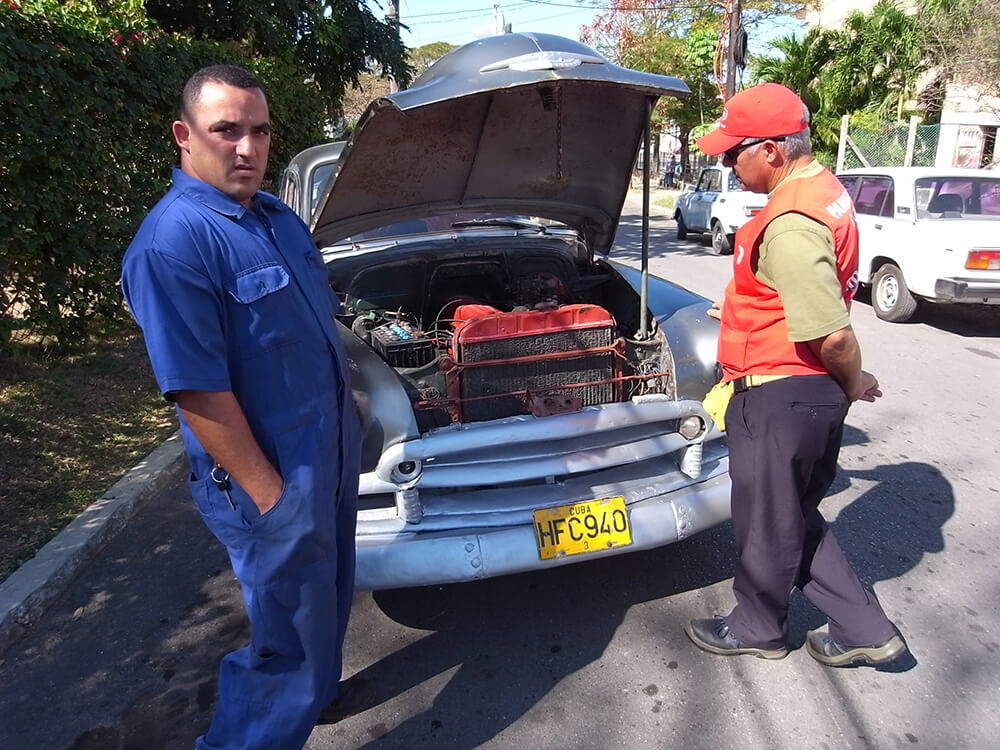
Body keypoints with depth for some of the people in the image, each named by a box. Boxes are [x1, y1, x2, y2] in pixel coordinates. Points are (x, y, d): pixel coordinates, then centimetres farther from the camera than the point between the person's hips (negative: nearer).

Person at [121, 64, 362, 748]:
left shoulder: (277, 217, 7)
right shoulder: (172, 244, -21)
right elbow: (199, 391, -23)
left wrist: (348, 407, 16)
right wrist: (268, 493, -20)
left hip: (333, 450, 9)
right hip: (274, 481, -9)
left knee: (329, 596, 27)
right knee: (291, 635, 8)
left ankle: (315, 689, 52)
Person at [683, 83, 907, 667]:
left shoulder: (791, 224, -25)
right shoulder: (825, 189, 8)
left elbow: (833, 334, -25)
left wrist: (855, 383, -6)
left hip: (780, 395, -10)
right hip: (816, 392, 10)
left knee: (767, 521, 11)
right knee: (795, 514, 23)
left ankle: (759, 628, 35)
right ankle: (866, 630, 33)